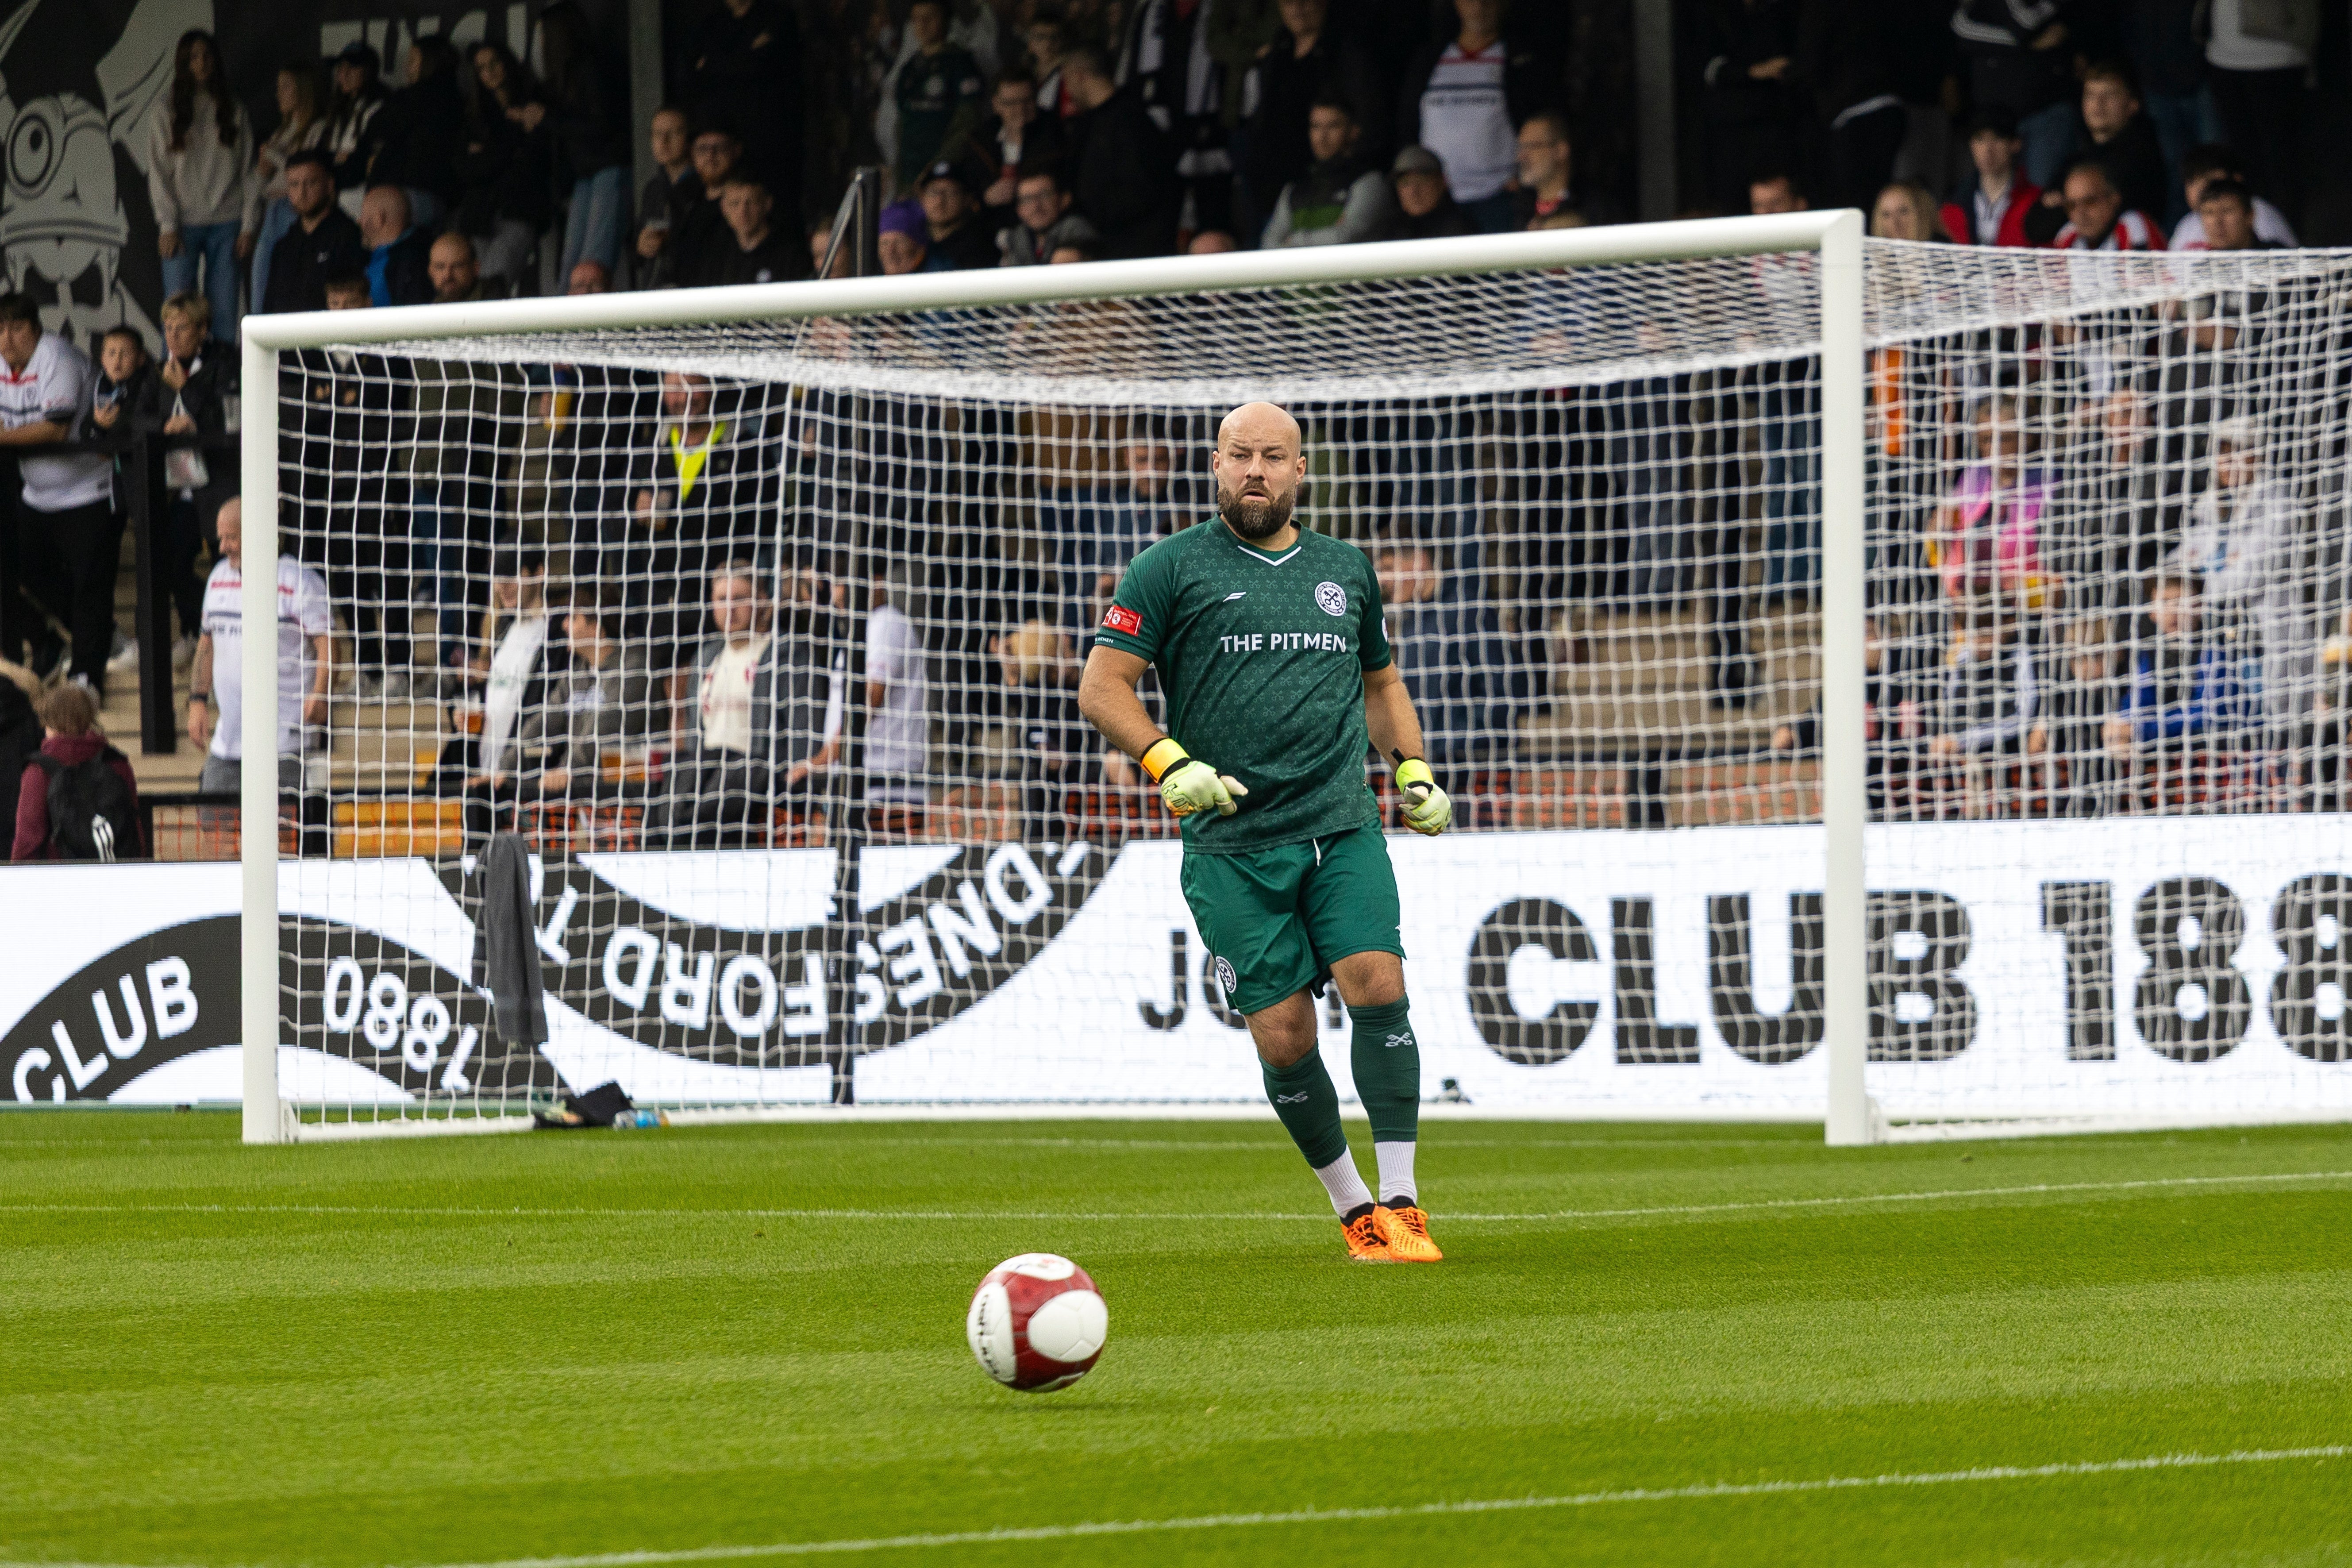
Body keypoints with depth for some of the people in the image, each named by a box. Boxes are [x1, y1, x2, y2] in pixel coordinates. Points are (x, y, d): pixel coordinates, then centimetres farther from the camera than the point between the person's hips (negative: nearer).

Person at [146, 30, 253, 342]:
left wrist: (249, 226, 0)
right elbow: (158, 171, 2)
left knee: (225, 314, -2)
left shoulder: (233, 110, 11)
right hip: (184, 223, -2)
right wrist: (168, 225, -7)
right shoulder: (166, 110, 5)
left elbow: (247, 171, 9)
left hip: (226, 223, 2)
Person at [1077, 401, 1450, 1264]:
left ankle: (1400, 1205, -13)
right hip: (1232, 845, -2)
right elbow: (1101, 685, -1)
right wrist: (1169, 764, -15)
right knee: (1283, 1035, -5)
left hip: (1343, 831, 2)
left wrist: (1413, 769, 14)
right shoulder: (1173, 568, 3)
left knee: (1377, 984, -18)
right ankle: (1352, 1207, 14)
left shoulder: (1346, 569, 16)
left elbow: (1381, 683, 30)